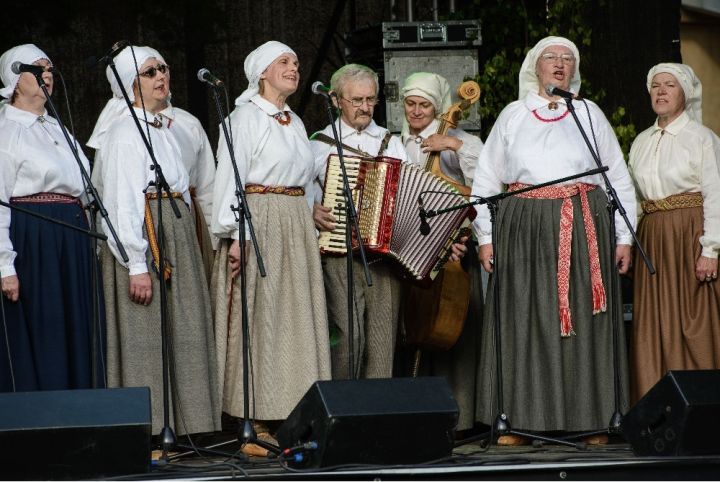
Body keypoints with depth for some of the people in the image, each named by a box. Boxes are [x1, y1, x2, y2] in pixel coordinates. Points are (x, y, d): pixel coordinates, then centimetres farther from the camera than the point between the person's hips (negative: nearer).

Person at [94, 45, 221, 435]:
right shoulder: (124, 132, -7)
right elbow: (122, 200, -15)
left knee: (182, 340, 7)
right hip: (142, 240, -8)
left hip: (177, 238, 8)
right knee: (144, 341, -6)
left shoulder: (164, 129, 19)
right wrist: (137, 265, -21)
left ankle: (182, 428, 11)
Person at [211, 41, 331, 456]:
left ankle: (288, 418, 9)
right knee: (258, 320, -7)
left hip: (297, 227, 7)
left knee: (295, 318, 5)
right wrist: (234, 234, -18)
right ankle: (255, 425, -4)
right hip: (258, 223, -7)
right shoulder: (246, 117, -4)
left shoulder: (295, 122, 18)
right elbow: (231, 176, -10)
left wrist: (311, 221, 13)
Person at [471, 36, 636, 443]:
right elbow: (486, 179, 12)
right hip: (525, 230, 0)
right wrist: (485, 236, 4)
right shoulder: (513, 116, 13)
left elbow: (619, 179, 11)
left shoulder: (589, 114, 12)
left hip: (584, 229, 0)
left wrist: (624, 236, 4)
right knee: (524, 321, -2)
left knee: (583, 321, -1)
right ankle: (519, 419, 2)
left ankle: (589, 418, 4)